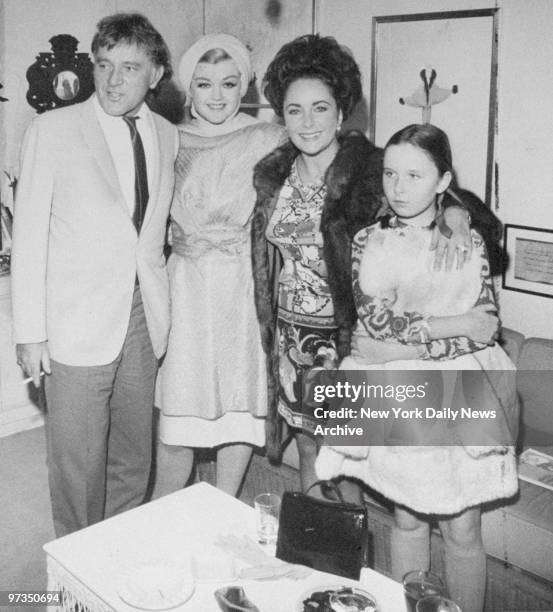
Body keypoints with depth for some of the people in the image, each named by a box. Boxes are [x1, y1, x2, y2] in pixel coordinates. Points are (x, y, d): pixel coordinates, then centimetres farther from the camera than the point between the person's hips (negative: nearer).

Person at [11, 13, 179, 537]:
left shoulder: (166, 136, 8)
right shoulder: (53, 129, -5)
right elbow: (28, 234, -5)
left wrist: (161, 313, 6)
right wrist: (30, 332, -8)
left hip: (143, 319, 4)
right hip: (78, 326, -4)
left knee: (133, 460, 15)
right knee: (78, 464, 4)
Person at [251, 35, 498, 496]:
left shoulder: (371, 168, -11)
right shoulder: (272, 173, 3)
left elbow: (437, 192, -12)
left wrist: (455, 214, -34)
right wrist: (267, 328, 10)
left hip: (346, 334, -4)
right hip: (290, 334, 4)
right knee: (307, 448, 18)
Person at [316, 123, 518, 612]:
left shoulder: (469, 241, 2)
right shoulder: (368, 242, 0)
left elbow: (484, 331, -4)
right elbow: (375, 320, -11)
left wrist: (406, 345, -15)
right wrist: (447, 325, -14)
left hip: (460, 396, 0)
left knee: (462, 530, 6)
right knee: (407, 519, 15)